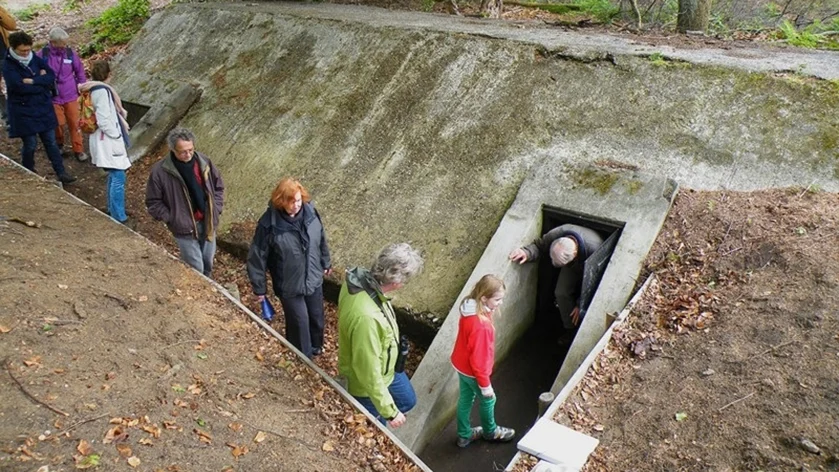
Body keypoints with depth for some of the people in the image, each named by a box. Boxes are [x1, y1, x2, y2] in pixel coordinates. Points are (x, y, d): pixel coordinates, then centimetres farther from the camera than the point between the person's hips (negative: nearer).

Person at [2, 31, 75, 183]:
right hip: (24, 112, -4)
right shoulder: (9, 66, -12)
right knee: (30, 144, 5)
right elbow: (21, 87, -25)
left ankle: (61, 172, 16)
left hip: (44, 108, 4)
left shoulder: (36, 59, 2)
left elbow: (51, 77, -6)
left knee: (51, 142, 10)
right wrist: (41, 81, -14)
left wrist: (33, 81, -19)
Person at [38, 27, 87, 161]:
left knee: (75, 123, 7)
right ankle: (58, 144, 39)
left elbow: (80, 71, 5)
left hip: (71, 96, 1)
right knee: (58, 124, 12)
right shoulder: (43, 55, -15)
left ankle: (78, 150, 19)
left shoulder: (70, 53, -8)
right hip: (53, 97, -1)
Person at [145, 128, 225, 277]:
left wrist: (216, 209, 0)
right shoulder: (159, 171, -18)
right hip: (184, 227, -4)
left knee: (208, 263, 20)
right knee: (196, 269, 0)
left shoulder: (204, 161, -7)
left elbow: (218, 186, 8)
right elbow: (153, 202, -8)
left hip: (207, 223, 4)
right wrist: (171, 219, -14)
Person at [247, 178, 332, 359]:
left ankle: (316, 345, 52)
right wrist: (259, 288, -9)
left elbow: (321, 238, 5)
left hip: (314, 278, 5)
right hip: (289, 285, -4)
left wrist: (326, 263, 17)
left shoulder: (310, 212, -13)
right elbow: (257, 257, -15)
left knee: (317, 315, 22)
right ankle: (303, 355, 38)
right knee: (299, 320, 11)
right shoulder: (269, 224, -25)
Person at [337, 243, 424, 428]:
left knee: (408, 401, 29)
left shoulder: (360, 277, -19)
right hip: (368, 385, -8)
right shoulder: (367, 316, -46)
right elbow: (369, 373, -35)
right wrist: (390, 411, -22)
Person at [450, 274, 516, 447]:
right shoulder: (480, 326, -39)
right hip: (472, 371, -7)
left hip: (461, 364, 8)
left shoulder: (470, 308, -12)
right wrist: (485, 385, -18)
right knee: (487, 400, 20)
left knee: (465, 399, 25)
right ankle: (491, 432, 48)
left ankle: (464, 435, 46)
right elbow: (478, 359, -28)